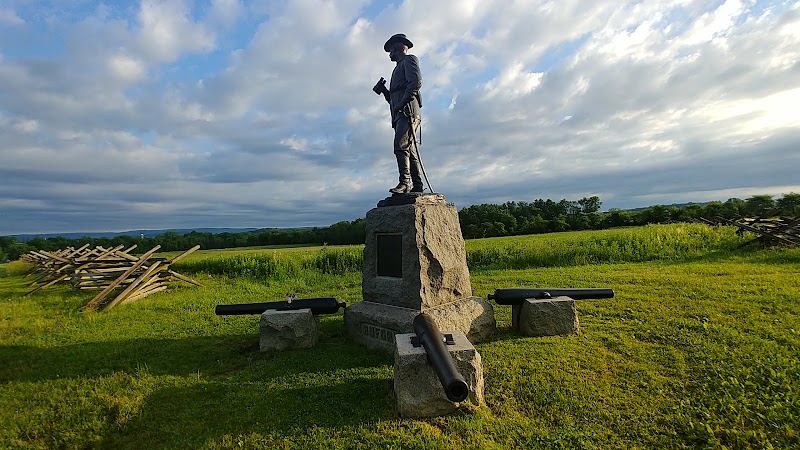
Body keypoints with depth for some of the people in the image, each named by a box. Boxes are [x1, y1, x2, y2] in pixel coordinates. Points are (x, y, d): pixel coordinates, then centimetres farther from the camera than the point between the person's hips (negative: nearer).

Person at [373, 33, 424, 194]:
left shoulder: (409, 59, 11)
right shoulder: (399, 68, 36)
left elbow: (416, 82, -9)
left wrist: (403, 101, -17)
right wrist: (384, 91, 17)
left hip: (408, 110, -9)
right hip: (400, 114, 9)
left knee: (401, 145, -21)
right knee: (410, 150, 0)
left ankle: (405, 182, -26)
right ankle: (417, 185, -4)